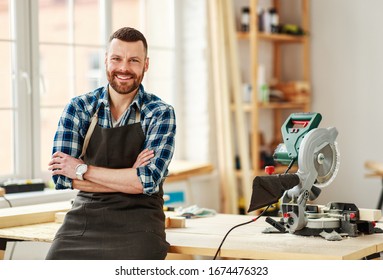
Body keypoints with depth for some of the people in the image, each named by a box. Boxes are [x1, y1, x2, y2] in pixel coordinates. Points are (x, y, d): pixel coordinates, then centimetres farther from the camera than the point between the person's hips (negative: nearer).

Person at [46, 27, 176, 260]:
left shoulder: (160, 113, -3)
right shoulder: (78, 108, 3)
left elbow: (149, 180, -14)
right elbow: (61, 176, -5)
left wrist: (82, 170, -10)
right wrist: (129, 178, -12)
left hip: (137, 224, -1)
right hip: (84, 219, 2)